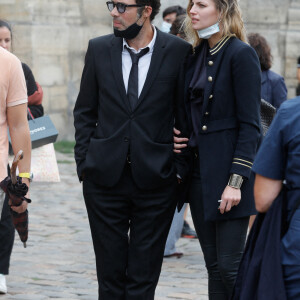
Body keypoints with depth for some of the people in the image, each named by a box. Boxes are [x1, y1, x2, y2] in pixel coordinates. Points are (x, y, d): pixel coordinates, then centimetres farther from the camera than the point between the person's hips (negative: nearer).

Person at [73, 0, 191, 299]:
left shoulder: (178, 51, -3)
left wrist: (180, 168, -2)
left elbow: (186, 116, 2)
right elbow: (84, 112, 10)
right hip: (105, 178, 2)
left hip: (154, 181, -2)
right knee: (110, 273, 9)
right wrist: (84, 162, 3)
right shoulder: (99, 49, 4)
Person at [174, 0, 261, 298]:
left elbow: (249, 125, -14)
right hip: (199, 172, 8)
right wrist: (179, 136, 2)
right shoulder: (197, 56, 13)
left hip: (228, 172, -7)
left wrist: (236, 181, -19)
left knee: (229, 265, -7)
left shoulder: (241, 54, -10)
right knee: (213, 266, 10)